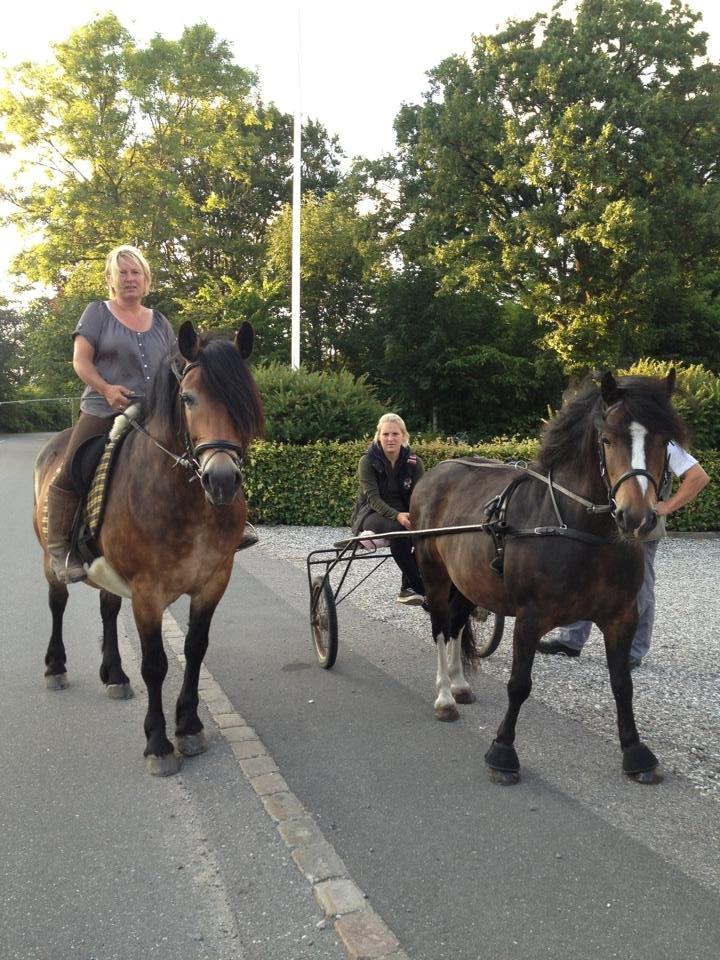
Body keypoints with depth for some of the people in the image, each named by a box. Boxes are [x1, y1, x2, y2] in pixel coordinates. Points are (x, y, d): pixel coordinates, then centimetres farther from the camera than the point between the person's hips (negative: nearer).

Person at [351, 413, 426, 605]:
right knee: (396, 530, -36)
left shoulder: (414, 462, -1)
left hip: (404, 515, 3)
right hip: (371, 514, -3)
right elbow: (373, 498, -20)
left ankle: (408, 588, -16)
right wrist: (397, 516, -38)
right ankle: (420, 587, -27)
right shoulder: (368, 461, -10)